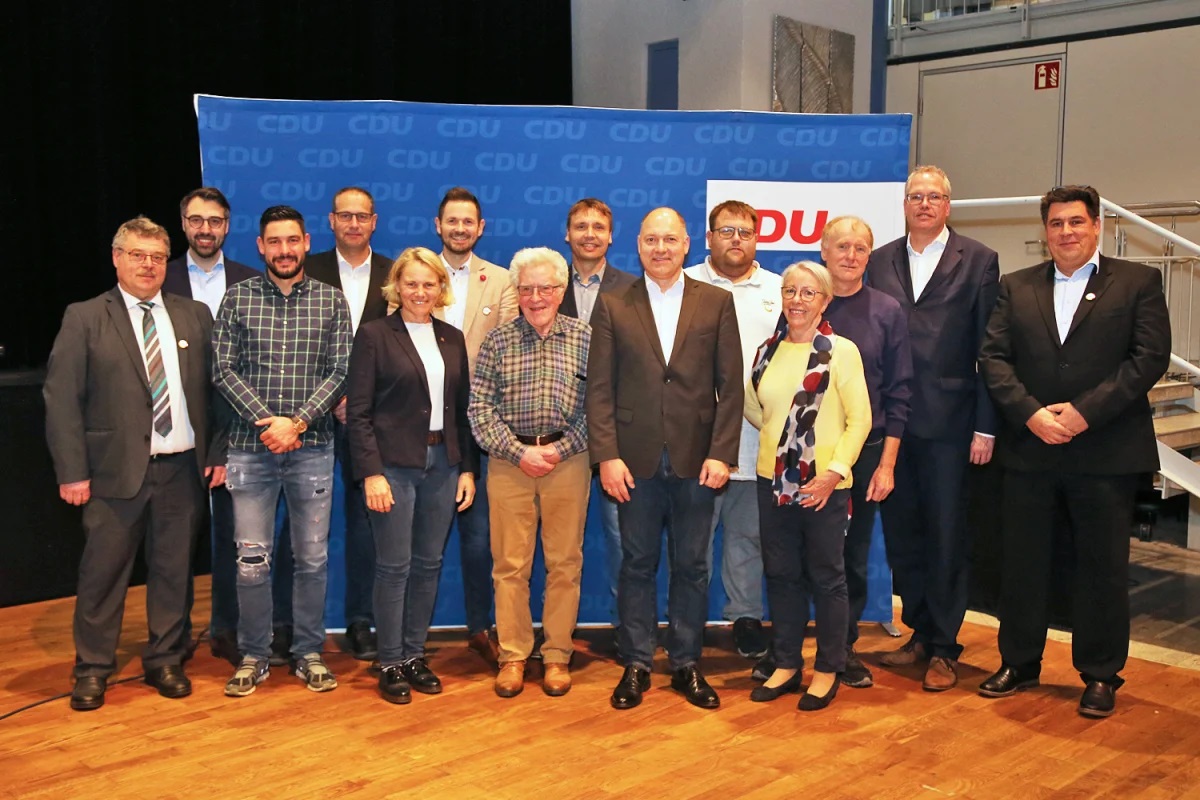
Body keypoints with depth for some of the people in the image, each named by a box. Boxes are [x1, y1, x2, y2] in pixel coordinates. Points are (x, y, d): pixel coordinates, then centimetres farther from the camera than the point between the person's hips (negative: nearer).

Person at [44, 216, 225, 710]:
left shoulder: (194, 316, 8)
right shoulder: (84, 318, 0)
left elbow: (215, 389, 9)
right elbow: (61, 399, -4)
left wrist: (218, 452, 2)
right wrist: (72, 471, -9)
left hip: (183, 467, 3)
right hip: (116, 470, -2)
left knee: (173, 571, 11)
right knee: (103, 573, 6)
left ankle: (165, 661, 26)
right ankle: (92, 670, 22)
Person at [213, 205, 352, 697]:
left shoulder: (330, 300, 5)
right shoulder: (238, 297, 5)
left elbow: (341, 371, -2)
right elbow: (223, 369, -1)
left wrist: (298, 422, -14)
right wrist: (266, 421, -13)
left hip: (312, 447, 0)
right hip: (251, 447, 0)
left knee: (313, 558, 7)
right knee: (251, 560, 2)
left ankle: (308, 653, 21)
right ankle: (253, 656, 18)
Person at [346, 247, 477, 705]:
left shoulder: (452, 338, 11)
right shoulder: (374, 335, -3)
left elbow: (461, 408, 12)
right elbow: (358, 411, -7)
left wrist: (467, 467, 6)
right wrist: (371, 473, -14)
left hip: (442, 463, 5)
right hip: (394, 464, -4)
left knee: (428, 564, 10)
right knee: (394, 566, 0)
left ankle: (414, 654, 23)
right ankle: (390, 664, 13)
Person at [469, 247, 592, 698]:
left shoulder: (584, 338, 4)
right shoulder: (498, 341, 5)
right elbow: (480, 408, 0)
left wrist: (560, 449, -10)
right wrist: (519, 452, -9)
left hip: (568, 461, 0)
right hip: (509, 462, 0)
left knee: (564, 563, 5)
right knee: (510, 564, 4)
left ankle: (557, 655, 18)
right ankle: (512, 656, 16)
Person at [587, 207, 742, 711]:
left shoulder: (717, 303, 5)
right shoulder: (612, 306, 4)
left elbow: (730, 386, 1)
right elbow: (599, 388, 0)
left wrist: (721, 453, -7)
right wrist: (606, 455, -9)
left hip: (696, 460, 0)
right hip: (636, 460, 0)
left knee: (691, 567, 9)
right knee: (637, 566, 8)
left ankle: (686, 664, 22)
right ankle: (636, 665, 21)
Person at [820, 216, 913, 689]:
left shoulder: (887, 312, 2)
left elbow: (898, 391, 2)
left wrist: (887, 463, -3)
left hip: (864, 453, 1)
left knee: (853, 557, 10)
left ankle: (843, 646, 25)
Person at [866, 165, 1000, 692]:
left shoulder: (978, 261, 1)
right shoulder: (880, 262, 10)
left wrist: (985, 427, -7)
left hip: (949, 421, -3)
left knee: (946, 538, 4)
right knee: (901, 534, 11)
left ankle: (944, 647, 17)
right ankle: (920, 633, 26)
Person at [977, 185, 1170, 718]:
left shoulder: (1137, 282, 3)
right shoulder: (1017, 287, 10)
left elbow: (1150, 357, -7)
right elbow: (993, 357, 3)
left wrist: (1085, 411, -15)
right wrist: (1030, 414, -12)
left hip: (1107, 451, -2)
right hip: (1029, 449, 3)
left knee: (1102, 567, 7)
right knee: (1021, 562, 10)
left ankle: (1101, 675, 21)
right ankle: (1019, 663, 25)